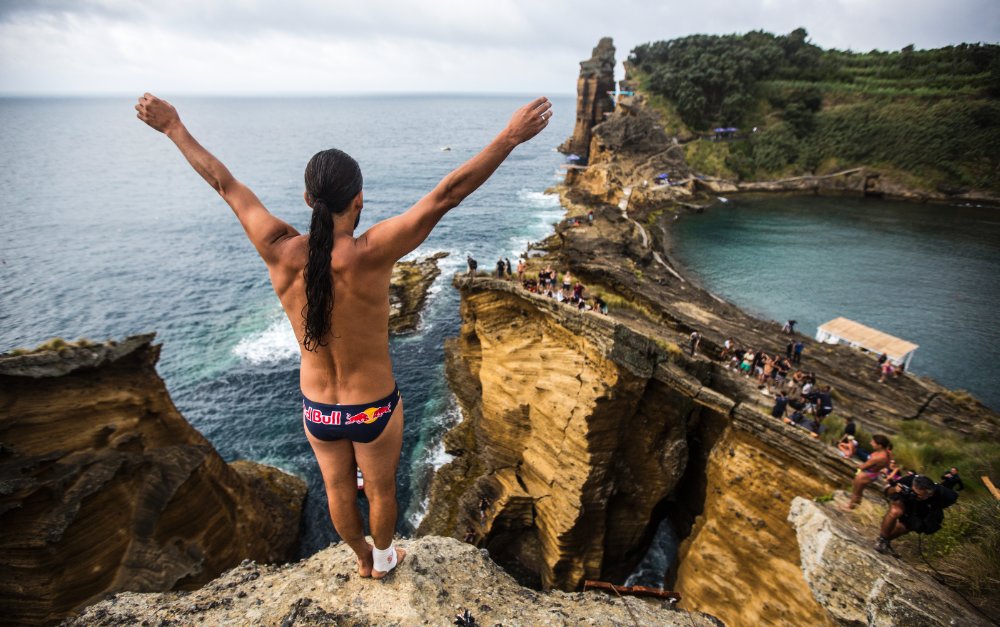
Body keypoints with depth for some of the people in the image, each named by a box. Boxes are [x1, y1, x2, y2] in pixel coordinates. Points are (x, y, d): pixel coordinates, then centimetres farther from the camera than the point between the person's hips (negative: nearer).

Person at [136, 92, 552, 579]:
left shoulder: (279, 252, -20)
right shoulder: (369, 255, -31)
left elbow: (224, 183, -5)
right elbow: (446, 194, -32)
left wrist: (174, 129, 10)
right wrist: (511, 137, -27)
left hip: (316, 408, 4)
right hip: (374, 409, -3)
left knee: (338, 490, 28)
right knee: (380, 490, 25)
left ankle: (362, 558, 56)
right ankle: (383, 559, 53)